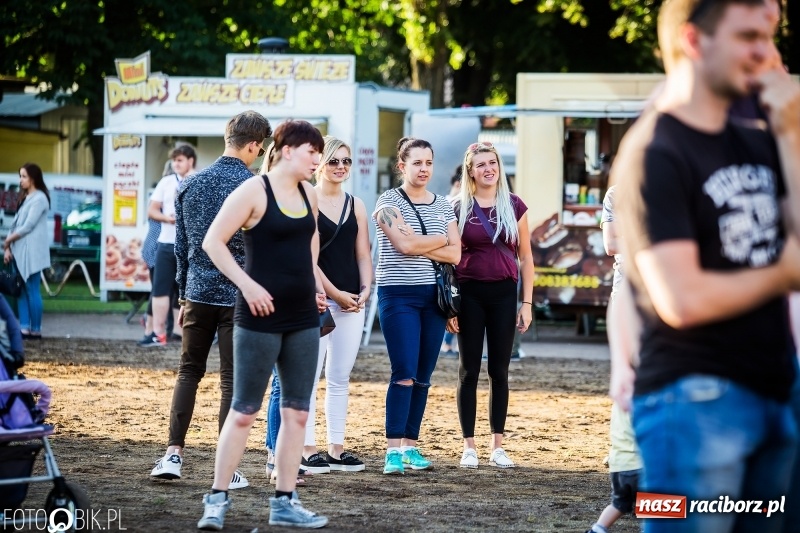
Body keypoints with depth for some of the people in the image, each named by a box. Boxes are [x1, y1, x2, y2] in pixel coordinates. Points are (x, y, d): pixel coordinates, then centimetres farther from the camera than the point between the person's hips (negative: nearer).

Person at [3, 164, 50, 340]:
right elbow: (16, 224, 13)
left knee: (32, 291, -6)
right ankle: (24, 328, 7)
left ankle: (35, 330, -3)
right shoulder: (25, 198, 17)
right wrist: (8, 247, 3)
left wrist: (7, 241, -6)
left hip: (31, 252, -9)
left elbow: (28, 226, -15)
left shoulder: (39, 198, -10)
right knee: (21, 290, 6)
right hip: (20, 251, 9)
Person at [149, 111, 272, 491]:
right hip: (240, 297, -4)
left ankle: (173, 455, 7)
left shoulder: (189, 185, 5)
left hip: (198, 293, 4)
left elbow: (181, 246, 11)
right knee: (233, 381, 0)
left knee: (189, 371, 14)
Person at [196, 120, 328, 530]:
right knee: (244, 411, -3)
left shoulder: (308, 194, 10)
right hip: (261, 317, -7)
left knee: (296, 412, 6)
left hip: (303, 318, 7)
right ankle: (217, 499, 5)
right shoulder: (254, 191, -11)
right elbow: (213, 242, -13)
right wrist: (248, 285, -19)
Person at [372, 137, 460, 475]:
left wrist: (418, 245, -8)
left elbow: (455, 254, 4)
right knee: (404, 374, -13)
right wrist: (440, 239, -2)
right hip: (398, 295, -5)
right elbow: (404, 244, -15)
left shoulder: (442, 205, 13)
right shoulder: (389, 200, -2)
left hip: (433, 295, 5)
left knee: (423, 377, 5)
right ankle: (393, 450, -13)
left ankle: (410, 445, 12)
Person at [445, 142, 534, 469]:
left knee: (499, 371, 5)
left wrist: (527, 303, 2)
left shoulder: (514, 206, 4)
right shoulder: (460, 209, 1)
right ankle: (469, 447, 7)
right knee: (469, 371, 2)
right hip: (470, 293, -1)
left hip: (504, 294, 1)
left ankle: (497, 447, 11)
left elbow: (525, 258, 7)